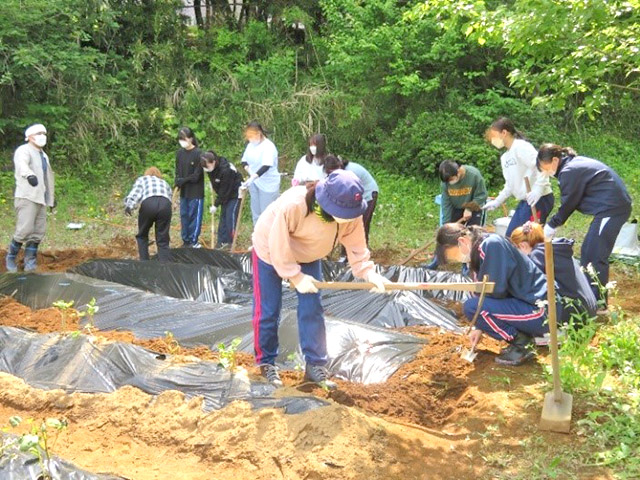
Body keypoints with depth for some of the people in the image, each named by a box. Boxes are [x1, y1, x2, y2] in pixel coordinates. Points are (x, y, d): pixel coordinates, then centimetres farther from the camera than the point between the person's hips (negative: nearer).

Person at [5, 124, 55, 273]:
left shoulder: (43, 156, 20)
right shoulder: (24, 150, -6)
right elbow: (22, 164, -30)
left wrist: (51, 197, 35)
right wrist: (29, 175, -52)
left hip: (40, 199, 8)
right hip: (26, 197, -8)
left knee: (38, 232, 3)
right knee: (25, 230, -14)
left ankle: (30, 263, 9)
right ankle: (10, 257, 6)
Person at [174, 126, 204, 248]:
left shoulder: (198, 153, -14)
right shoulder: (179, 153, 4)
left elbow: (196, 175, -14)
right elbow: (178, 171, 11)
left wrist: (183, 180, -14)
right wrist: (178, 181, -6)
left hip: (195, 191, -6)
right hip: (184, 191, 6)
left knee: (194, 215, 1)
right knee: (184, 215, 11)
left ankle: (193, 240, 11)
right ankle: (186, 240, 20)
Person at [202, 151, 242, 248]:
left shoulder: (226, 170, -34)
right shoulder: (212, 168, -11)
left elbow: (224, 190, -26)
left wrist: (216, 205, -19)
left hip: (235, 193, -8)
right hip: (225, 194, 8)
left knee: (230, 215, -12)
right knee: (223, 215, 7)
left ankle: (231, 241, -4)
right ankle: (222, 240, 12)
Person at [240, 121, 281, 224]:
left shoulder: (268, 146, -18)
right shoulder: (250, 145, 6)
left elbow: (266, 166, -28)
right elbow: (244, 160, 14)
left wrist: (252, 178, -39)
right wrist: (248, 169, -8)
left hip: (268, 184, -8)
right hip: (254, 183, 8)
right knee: (255, 213, 14)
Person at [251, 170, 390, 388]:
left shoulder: (350, 213, -26)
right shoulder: (293, 205, -41)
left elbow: (356, 244, -14)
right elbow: (278, 245, -30)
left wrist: (367, 271, -29)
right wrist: (295, 276, -25)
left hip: (308, 256, 4)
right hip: (270, 250, -4)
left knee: (312, 309, -1)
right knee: (268, 310, 0)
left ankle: (315, 365, 10)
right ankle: (266, 362, 19)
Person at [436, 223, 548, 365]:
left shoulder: (492, 245, -19)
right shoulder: (482, 248, 10)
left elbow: (496, 290, -21)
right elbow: (485, 292, 16)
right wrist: (479, 327, 13)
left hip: (540, 311, -10)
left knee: (471, 307, -18)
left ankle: (520, 343, -4)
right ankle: (524, 334, 12)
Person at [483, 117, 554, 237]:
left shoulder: (521, 147, -11)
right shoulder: (505, 157, 17)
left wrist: (537, 189, -29)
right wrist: (497, 202, 20)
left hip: (539, 199, -10)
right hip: (524, 201, 10)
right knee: (510, 237, 11)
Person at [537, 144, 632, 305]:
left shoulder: (569, 171, -17)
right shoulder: (575, 163, 14)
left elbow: (568, 204, -9)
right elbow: (570, 202, 16)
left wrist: (551, 226, 2)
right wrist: (554, 224, 11)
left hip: (612, 209, -11)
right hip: (617, 206, 11)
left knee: (595, 255, -9)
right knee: (587, 251, 15)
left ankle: (598, 303, -4)